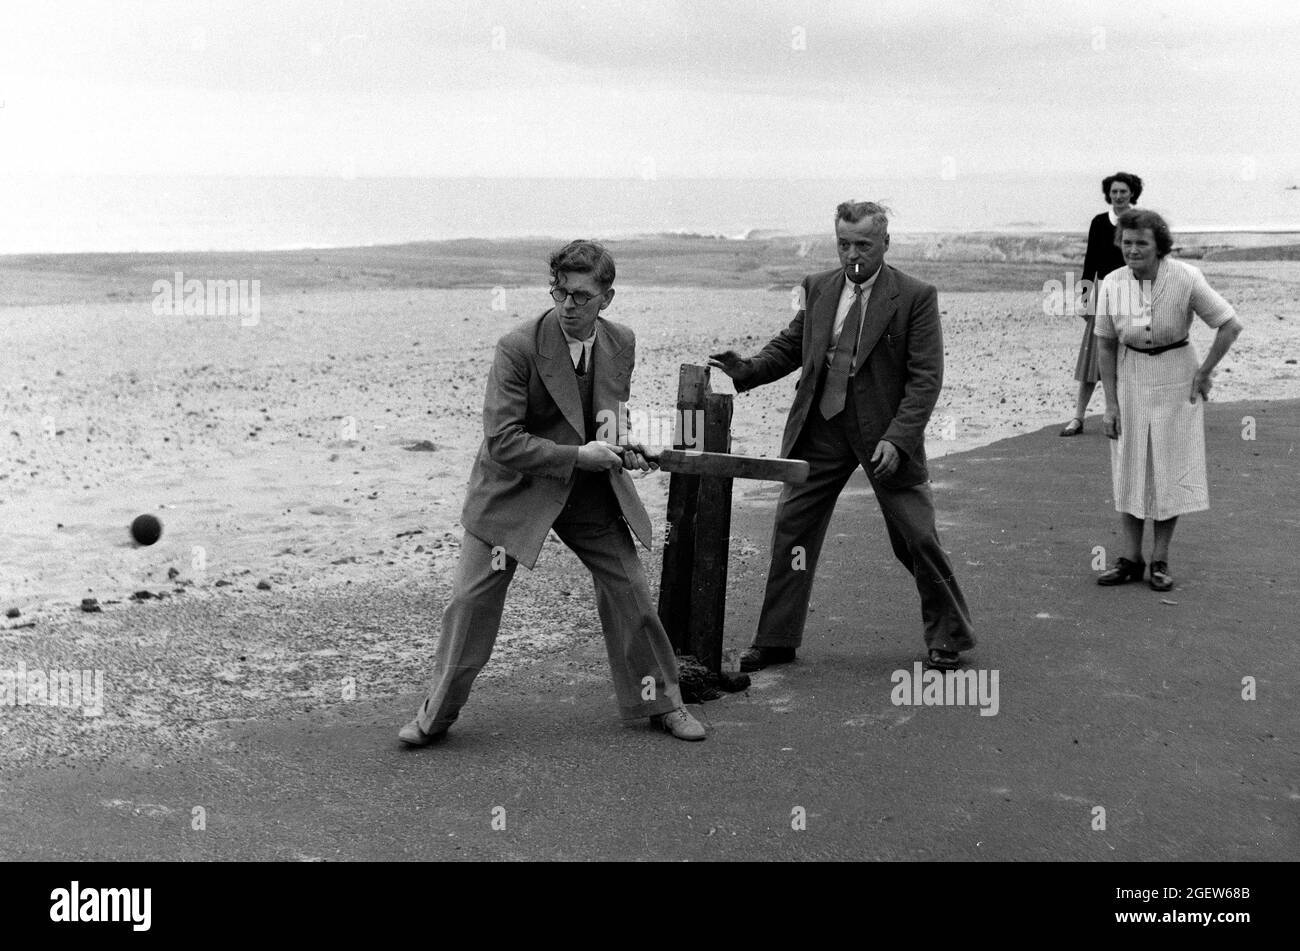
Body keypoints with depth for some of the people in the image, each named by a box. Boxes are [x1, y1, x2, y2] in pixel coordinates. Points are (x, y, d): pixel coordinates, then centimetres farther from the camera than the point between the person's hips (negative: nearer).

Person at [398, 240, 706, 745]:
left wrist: (625, 448, -6)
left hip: (590, 488, 4)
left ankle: (659, 701, 24)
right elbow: (502, 441, -22)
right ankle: (436, 713, 14)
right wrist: (577, 455, -25)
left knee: (630, 590, 5)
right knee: (472, 597, -4)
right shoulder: (518, 347, -21)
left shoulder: (621, 342, -3)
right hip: (515, 488, -4)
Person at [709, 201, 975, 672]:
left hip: (885, 432, -4)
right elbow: (790, 346, 13)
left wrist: (897, 439, -20)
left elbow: (925, 378, -10)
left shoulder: (916, 297, -7)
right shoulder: (816, 288, 6)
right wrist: (747, 369, -6)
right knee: (791, 528, 4)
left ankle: (948, 637, 23)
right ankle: (775, 641, 16)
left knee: (917, 538, 2)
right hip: (820, 429, 4)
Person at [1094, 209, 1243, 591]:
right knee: (1129, 469, 5)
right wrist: (1110, 403, -2)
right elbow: (1105, 345, 0)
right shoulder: (1112, 284, -9)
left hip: (1176, 381, -2)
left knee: (1171, 469, 3)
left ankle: (1160, 560, 13)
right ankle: (1131, 559, 13)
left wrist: (1203, 373, -9)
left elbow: (1230, 325, -10)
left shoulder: (1185, 279, -17)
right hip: (1130, 380, 3)